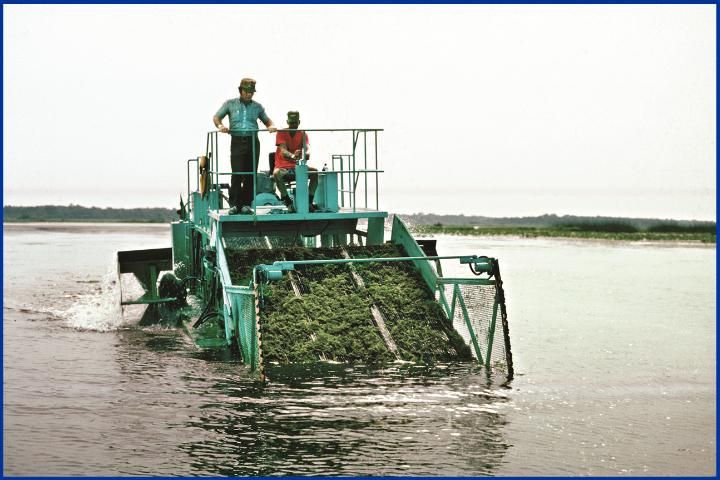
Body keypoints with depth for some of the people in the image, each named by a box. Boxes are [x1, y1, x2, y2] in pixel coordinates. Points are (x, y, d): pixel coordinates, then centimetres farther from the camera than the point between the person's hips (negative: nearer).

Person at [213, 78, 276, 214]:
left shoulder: (257, 106, 16)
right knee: (237, 175, -10)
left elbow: (267, 120, 24)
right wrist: (220, 125, -8)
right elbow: (216, 117, 14)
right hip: (237, 142, -2)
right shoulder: (230, 104, 11)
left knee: (251, 175, 0)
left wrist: (271, 126, 1)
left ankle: (246, 204, 7)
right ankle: (234, 204, -4)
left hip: (253, 142, 2)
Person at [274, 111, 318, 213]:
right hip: (283, 167, -3)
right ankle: (288, 203, -32)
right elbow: (283, 150, -21)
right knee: (277, 174, -38)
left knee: (315, 172, -23)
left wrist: (306, 154, -39)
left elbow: (307, 149, -11)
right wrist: (292, 156, -44)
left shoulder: (303, 134, 6)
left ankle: (309, 201, -18)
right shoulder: (281, 133, -4)